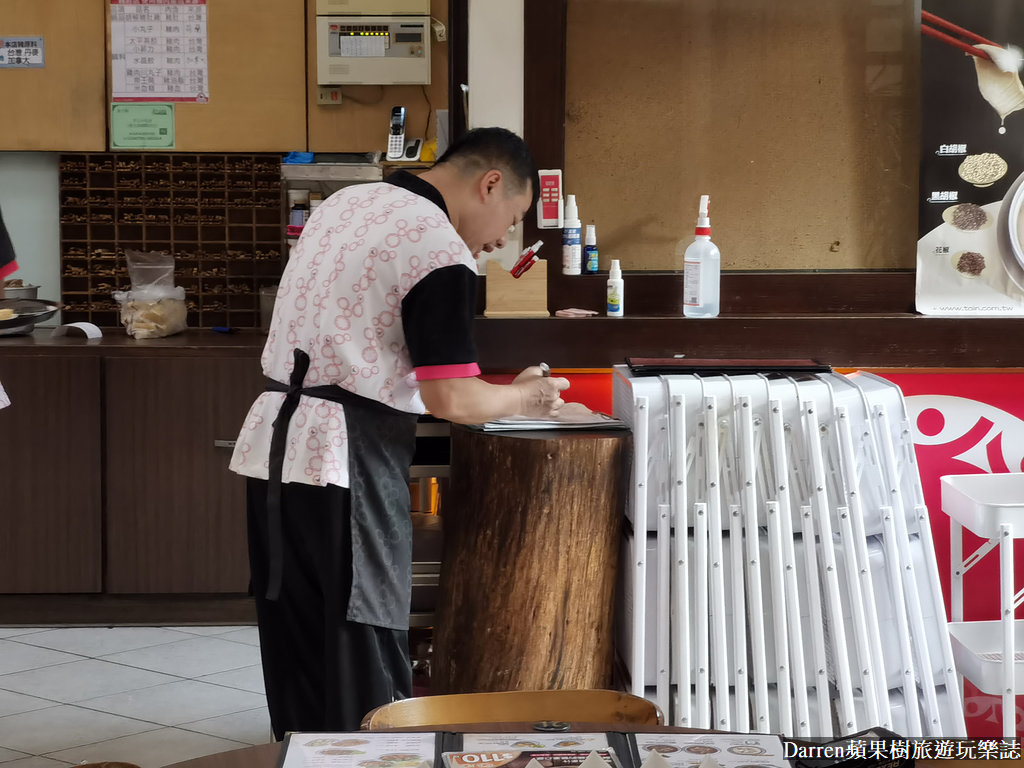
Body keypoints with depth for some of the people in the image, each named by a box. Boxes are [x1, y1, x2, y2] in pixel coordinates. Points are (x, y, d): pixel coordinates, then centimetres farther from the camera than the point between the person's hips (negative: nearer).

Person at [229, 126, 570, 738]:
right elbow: (452, 400, -15)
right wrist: (528, 396, 4)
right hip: (344, 463, -8)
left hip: (270, 442, 8)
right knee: (367, 665, -2)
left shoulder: (344, 204, 16)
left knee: (297, 655, 13)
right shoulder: (441, 250, -11)